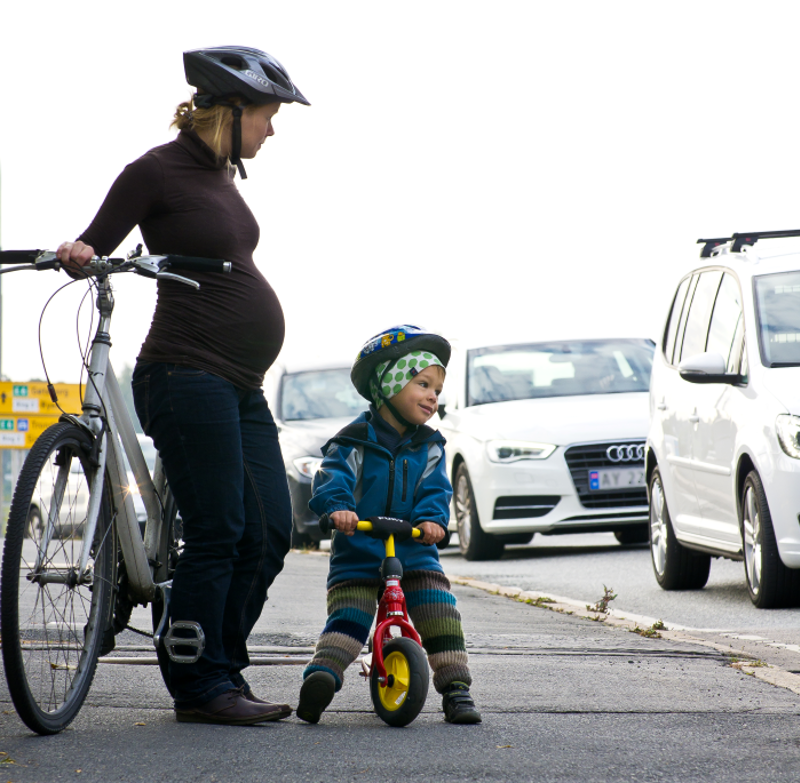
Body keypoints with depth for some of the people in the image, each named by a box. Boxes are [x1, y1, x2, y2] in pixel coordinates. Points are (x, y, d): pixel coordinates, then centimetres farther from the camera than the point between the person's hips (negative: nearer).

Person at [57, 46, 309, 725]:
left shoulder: (221, 173, 16)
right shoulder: (159, 171, -7)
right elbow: (93, 247, -6)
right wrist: (77, 256, -28)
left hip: (241, 387, 9)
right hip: (186, 378, -9)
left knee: (270, 533, 4)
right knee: (217, 533, -9)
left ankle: (223, 672, 13)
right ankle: (201, 688, -2)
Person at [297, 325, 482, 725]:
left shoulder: (429, 448, 8)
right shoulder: (355, 441, -4)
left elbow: (434, 489, -2)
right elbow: (332, 478, -16)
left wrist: (431, 517, -24)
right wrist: (338, 507, -37)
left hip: (414, 551, 3)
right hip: (357, 553, -3)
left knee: (440, 613, -11)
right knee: (347, 617, -19)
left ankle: (456, 688, -7)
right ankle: (322, 674, -28)